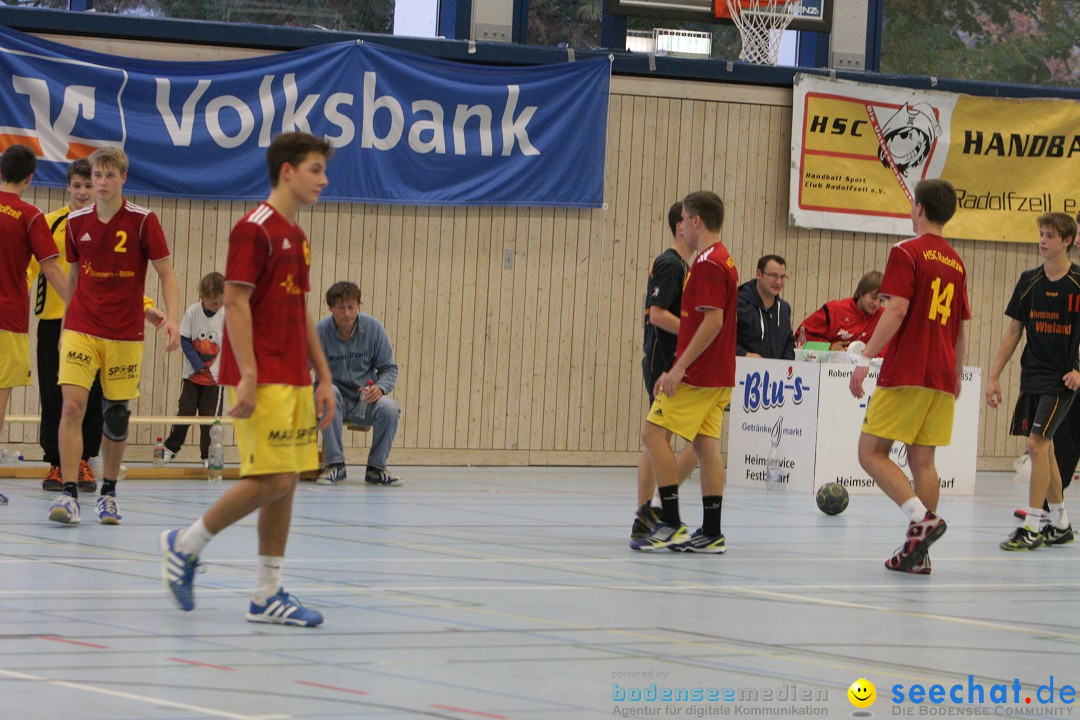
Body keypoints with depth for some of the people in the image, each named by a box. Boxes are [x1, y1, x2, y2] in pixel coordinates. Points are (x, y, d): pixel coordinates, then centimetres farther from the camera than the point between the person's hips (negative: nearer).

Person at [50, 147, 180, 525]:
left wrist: (171, 317, -17)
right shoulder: (76, 222, 4)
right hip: (81, 330, 1)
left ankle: (108, 494, 21)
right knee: (72, 405, -14)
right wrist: (64, 327, 19)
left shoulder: (143, 221, -5)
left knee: (116, 415, 5)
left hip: (125, 334, -1)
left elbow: (167, 274, -2)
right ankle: (69, 494, -15)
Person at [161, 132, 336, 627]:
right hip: (263, 379, -9)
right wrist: (248, 376, -21)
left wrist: (323, 377, 19)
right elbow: (235, 303, -14)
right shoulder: (255, 229, -10)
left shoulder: (297, 237, 17)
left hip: (294, 381, 9)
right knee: (271, 481, -12)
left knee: (285, 483, 5)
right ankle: (186, 544, 5)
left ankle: (268, 595, 8)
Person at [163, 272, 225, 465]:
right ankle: (171, 448, 19)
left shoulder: (225, 316, -10)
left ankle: (208, 456, 8)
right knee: (185, 411, 4)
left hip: (215, 376, 0)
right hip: (193, 374, 0)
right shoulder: (193, 312, -10)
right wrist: (198, 364, -13)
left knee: (210, 416, 0)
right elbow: (184, 340, -6)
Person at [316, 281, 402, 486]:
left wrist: (380, 388, -17)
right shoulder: (320, 332, -10)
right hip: (334, 400, -2)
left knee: (389, 408, -29)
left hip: (365, 402, 2)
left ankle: (376, 468, -7)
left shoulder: (373, 328, -3)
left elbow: (389, 367, 4)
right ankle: (335, 465, -26)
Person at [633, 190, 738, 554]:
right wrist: (678, 368, 23)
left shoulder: (707, 264, -14)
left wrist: (679, 367, -22)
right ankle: (711, 533, 5)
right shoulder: (724, 261, 17)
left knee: (655, 434, -7)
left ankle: (671, 523, -10)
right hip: (718, 375, 9)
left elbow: (713, 320, -22)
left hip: (698, 374, -9)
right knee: (706, 445, 7)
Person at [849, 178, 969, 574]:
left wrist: (865, 358, -17)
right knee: (922, 459, 8)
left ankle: (922, 519, -20)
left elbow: (897, 309, -16)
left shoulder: (907, 252, -6)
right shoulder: (956, 263, 15)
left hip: (905, 374, -7)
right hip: (942, 377, 7)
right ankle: (919, 552, 4)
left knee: (872, 452, -3)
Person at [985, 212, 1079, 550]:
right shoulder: (1029, 281, 5)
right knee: (1044, 449, 10)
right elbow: (1013, 331, 11)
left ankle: (1032, 527, -11)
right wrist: (994, 375, 8)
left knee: (1037, 444, -14)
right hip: (1032, 376, 6)